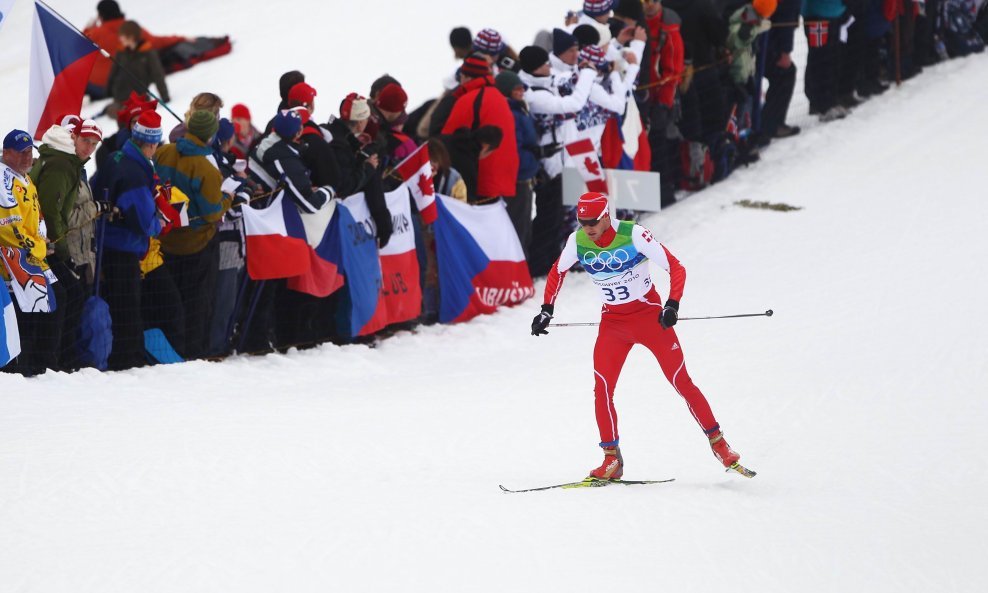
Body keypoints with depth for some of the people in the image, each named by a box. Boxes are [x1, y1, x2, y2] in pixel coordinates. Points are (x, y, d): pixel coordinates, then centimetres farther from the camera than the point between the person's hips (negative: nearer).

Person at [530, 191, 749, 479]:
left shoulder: (634, 235, -21)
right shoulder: (577, 242, -9)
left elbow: (676, 268, -18)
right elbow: (557, 272, 11)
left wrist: (672, 304, -31)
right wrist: (547, 309, 3)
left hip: (649, 315, -3)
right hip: (612, 322, 3)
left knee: (681, 382, -2)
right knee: (601, 390, -10)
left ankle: (717, 442, 11)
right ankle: (612, 458, -1)